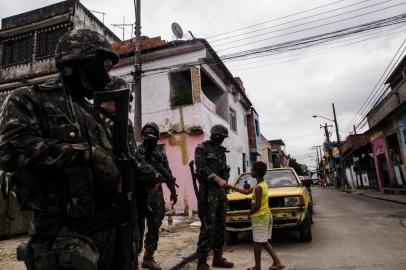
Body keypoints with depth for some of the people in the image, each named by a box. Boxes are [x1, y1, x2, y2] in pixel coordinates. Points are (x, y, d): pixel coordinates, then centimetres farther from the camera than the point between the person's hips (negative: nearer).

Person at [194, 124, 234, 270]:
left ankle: (218, 258, 21)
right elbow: (202, 168, -14)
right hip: (208, 189, -7)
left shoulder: (221, 150, 17)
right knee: (208, 225, -9)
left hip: (220, 189, 7)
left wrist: (224, 180, 1)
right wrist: (218, 179, -19)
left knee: (220, 225, 10)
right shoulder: (202, 148, -3)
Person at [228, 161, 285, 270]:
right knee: (264, 242, 18)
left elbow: (257, 206, -23)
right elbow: (247, 192, 15)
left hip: (259, 217, -9)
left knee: (257, 243, 4)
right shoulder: (263, 183, 7)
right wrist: (232, 187, 15)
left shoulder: (258, 187, -21)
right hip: (266, 215, 9)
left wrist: (249, 213, -5)